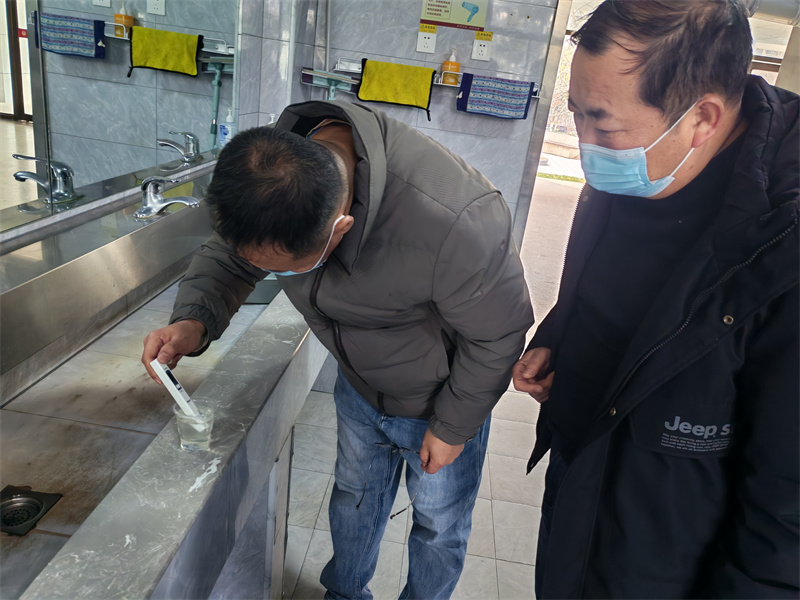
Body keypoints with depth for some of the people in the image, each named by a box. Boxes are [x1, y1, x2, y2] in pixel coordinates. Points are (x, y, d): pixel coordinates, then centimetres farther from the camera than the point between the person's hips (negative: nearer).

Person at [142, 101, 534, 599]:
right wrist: (194, 322, -27)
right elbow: (226, 257, -6)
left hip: (442, 396, -4)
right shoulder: (273, 170, -24)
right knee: (354, 496, 26)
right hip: (359, 385, 5)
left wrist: (452, 427, -13)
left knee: (439, 525, 19)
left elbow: (496, 335, -26)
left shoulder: (455, 223, -43)